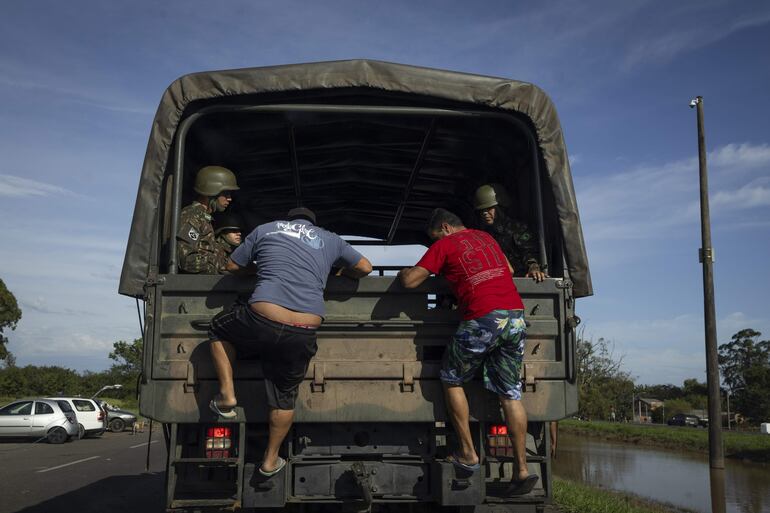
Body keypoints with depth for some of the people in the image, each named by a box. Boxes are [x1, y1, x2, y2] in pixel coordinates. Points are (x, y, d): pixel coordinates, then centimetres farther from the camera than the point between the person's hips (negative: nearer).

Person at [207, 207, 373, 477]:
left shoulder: (266, 229, 17)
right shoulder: (330, 239, 19)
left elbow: (232, 266, 23)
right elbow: (365, 267, 24)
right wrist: (340, 273, 42)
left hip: (260, 322, -1)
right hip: (303, 334, 2)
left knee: (219, 329, 30)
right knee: (284, 397, 20)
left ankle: (227, 396, 21)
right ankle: (270, 460, 32)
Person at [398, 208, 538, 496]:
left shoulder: (445, 244, 4)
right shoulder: (486, 237, 23)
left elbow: (410, 281, 0)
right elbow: (509, 269, 38)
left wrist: (403, 271, 21)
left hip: (483, 319, -6)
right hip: (516, 315, 6)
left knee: (451, 380, 14)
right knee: (510, 394, 10)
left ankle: (468, 455, 13)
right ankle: (523, 470, 8)